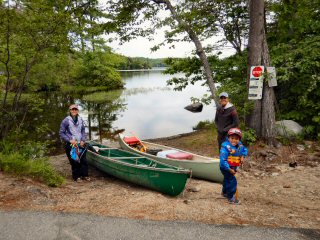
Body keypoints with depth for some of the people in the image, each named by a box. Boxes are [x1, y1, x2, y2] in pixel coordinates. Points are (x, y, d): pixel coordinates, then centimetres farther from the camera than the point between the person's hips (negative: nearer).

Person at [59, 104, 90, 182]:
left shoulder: (80, 120, 3)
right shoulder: (66, 120, -10)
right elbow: (61, 133, -7)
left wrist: (83, 140, -1)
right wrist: (70, 140, -16)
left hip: (80, 144, 4)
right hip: (70, 145, -4)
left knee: (83, 160, 7)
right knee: (74, 161, 3)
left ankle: (84, 175, 22)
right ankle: (76, 176, 20)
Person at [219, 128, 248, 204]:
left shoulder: (240, 145, -8)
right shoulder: (225, 146, -31)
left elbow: (245, 150, 14)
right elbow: (223, 160, -32)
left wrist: (242, 156, -7)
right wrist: (229, 169, -30)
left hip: (234, 167, 8)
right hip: (226, 167, -8)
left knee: (227, 179, 26)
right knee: (232, 181, -8)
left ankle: (224, 192, 49)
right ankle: (231, 198, 9)